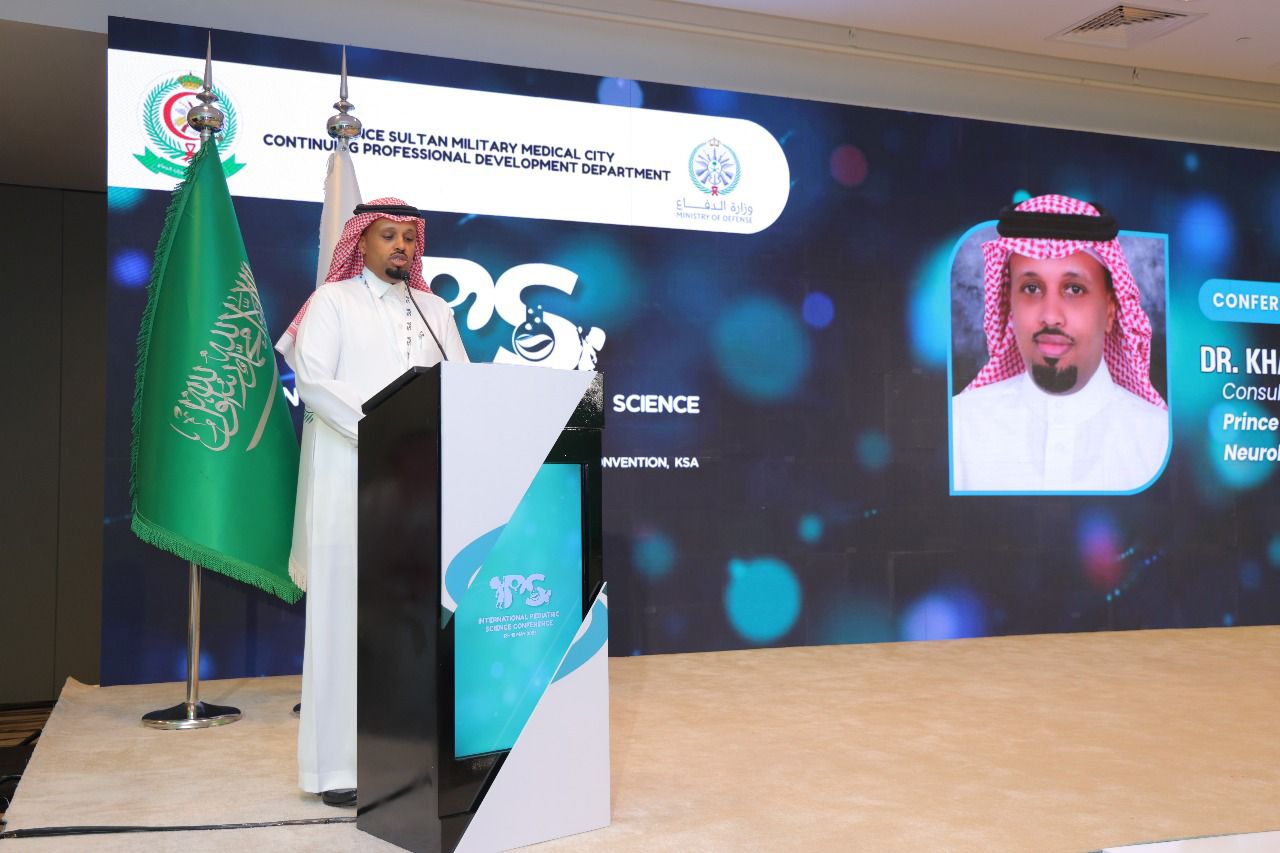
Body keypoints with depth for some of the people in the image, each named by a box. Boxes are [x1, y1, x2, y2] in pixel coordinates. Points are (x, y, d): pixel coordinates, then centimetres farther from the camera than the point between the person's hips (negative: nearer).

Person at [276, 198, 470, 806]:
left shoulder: (435, 310, 19)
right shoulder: (333, 301, 6)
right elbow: (312, 379, -7)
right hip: (351, 476, -4)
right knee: (346, 608, -4)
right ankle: (337, 765, 0)